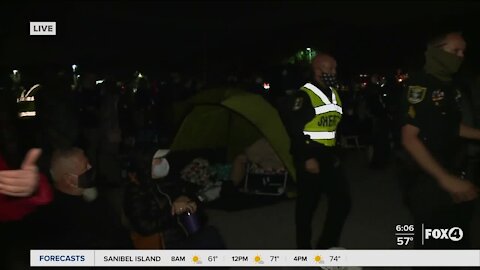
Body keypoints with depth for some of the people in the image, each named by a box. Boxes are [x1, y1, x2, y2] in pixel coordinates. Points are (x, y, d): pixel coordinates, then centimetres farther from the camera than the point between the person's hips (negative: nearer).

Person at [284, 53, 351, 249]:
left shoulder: (334, 94, 13)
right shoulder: (305, 95, -13)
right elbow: (293, 128, -18)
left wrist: (335, 153, 17)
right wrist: (306, 158, -19)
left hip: (329, 157, 8)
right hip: (310, 159, -8)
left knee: (342, 200, 7)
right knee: (307, 205, 3)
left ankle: (327, 245, 21)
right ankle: (304, 248, 20)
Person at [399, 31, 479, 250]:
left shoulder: (449, 86, 8)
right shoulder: (420, 86, -19)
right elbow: (409, 138, -25)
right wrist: (445, 178, -28)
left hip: (450, 170, 9)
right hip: (426, 178, -9)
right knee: (431, 242, 4)